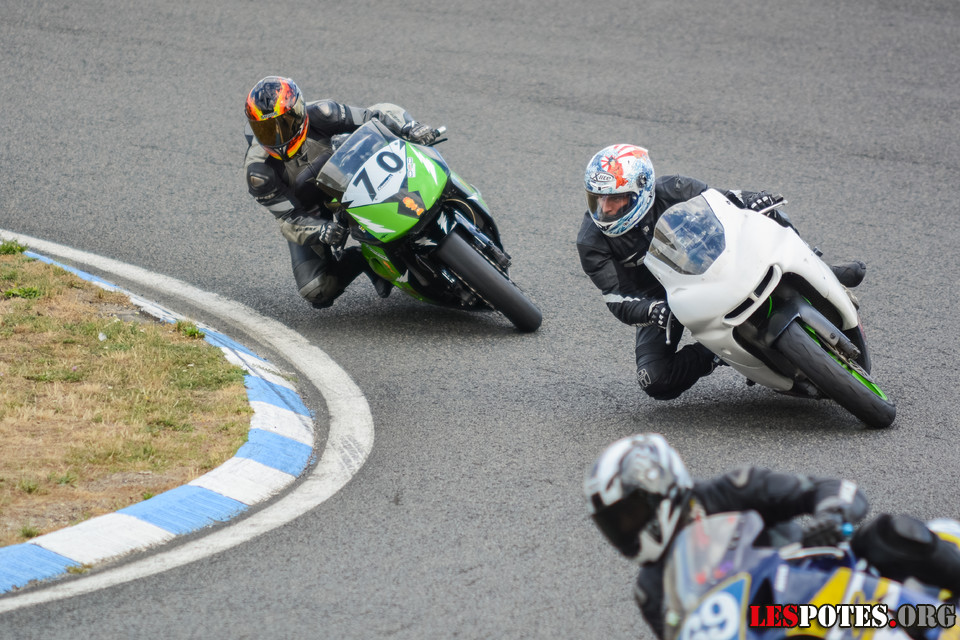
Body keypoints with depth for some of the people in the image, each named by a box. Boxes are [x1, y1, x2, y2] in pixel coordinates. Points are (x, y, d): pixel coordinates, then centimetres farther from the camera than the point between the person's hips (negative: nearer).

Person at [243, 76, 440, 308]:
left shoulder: (318, 116, -27)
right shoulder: (258, 171, -29)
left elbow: (380, 114, -24)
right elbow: (289, 220, -26)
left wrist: (410, 128, -45)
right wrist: (321, 232, -48)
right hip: (307, 216, -2)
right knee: (317, 293, -20)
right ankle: (360, 259, 8)